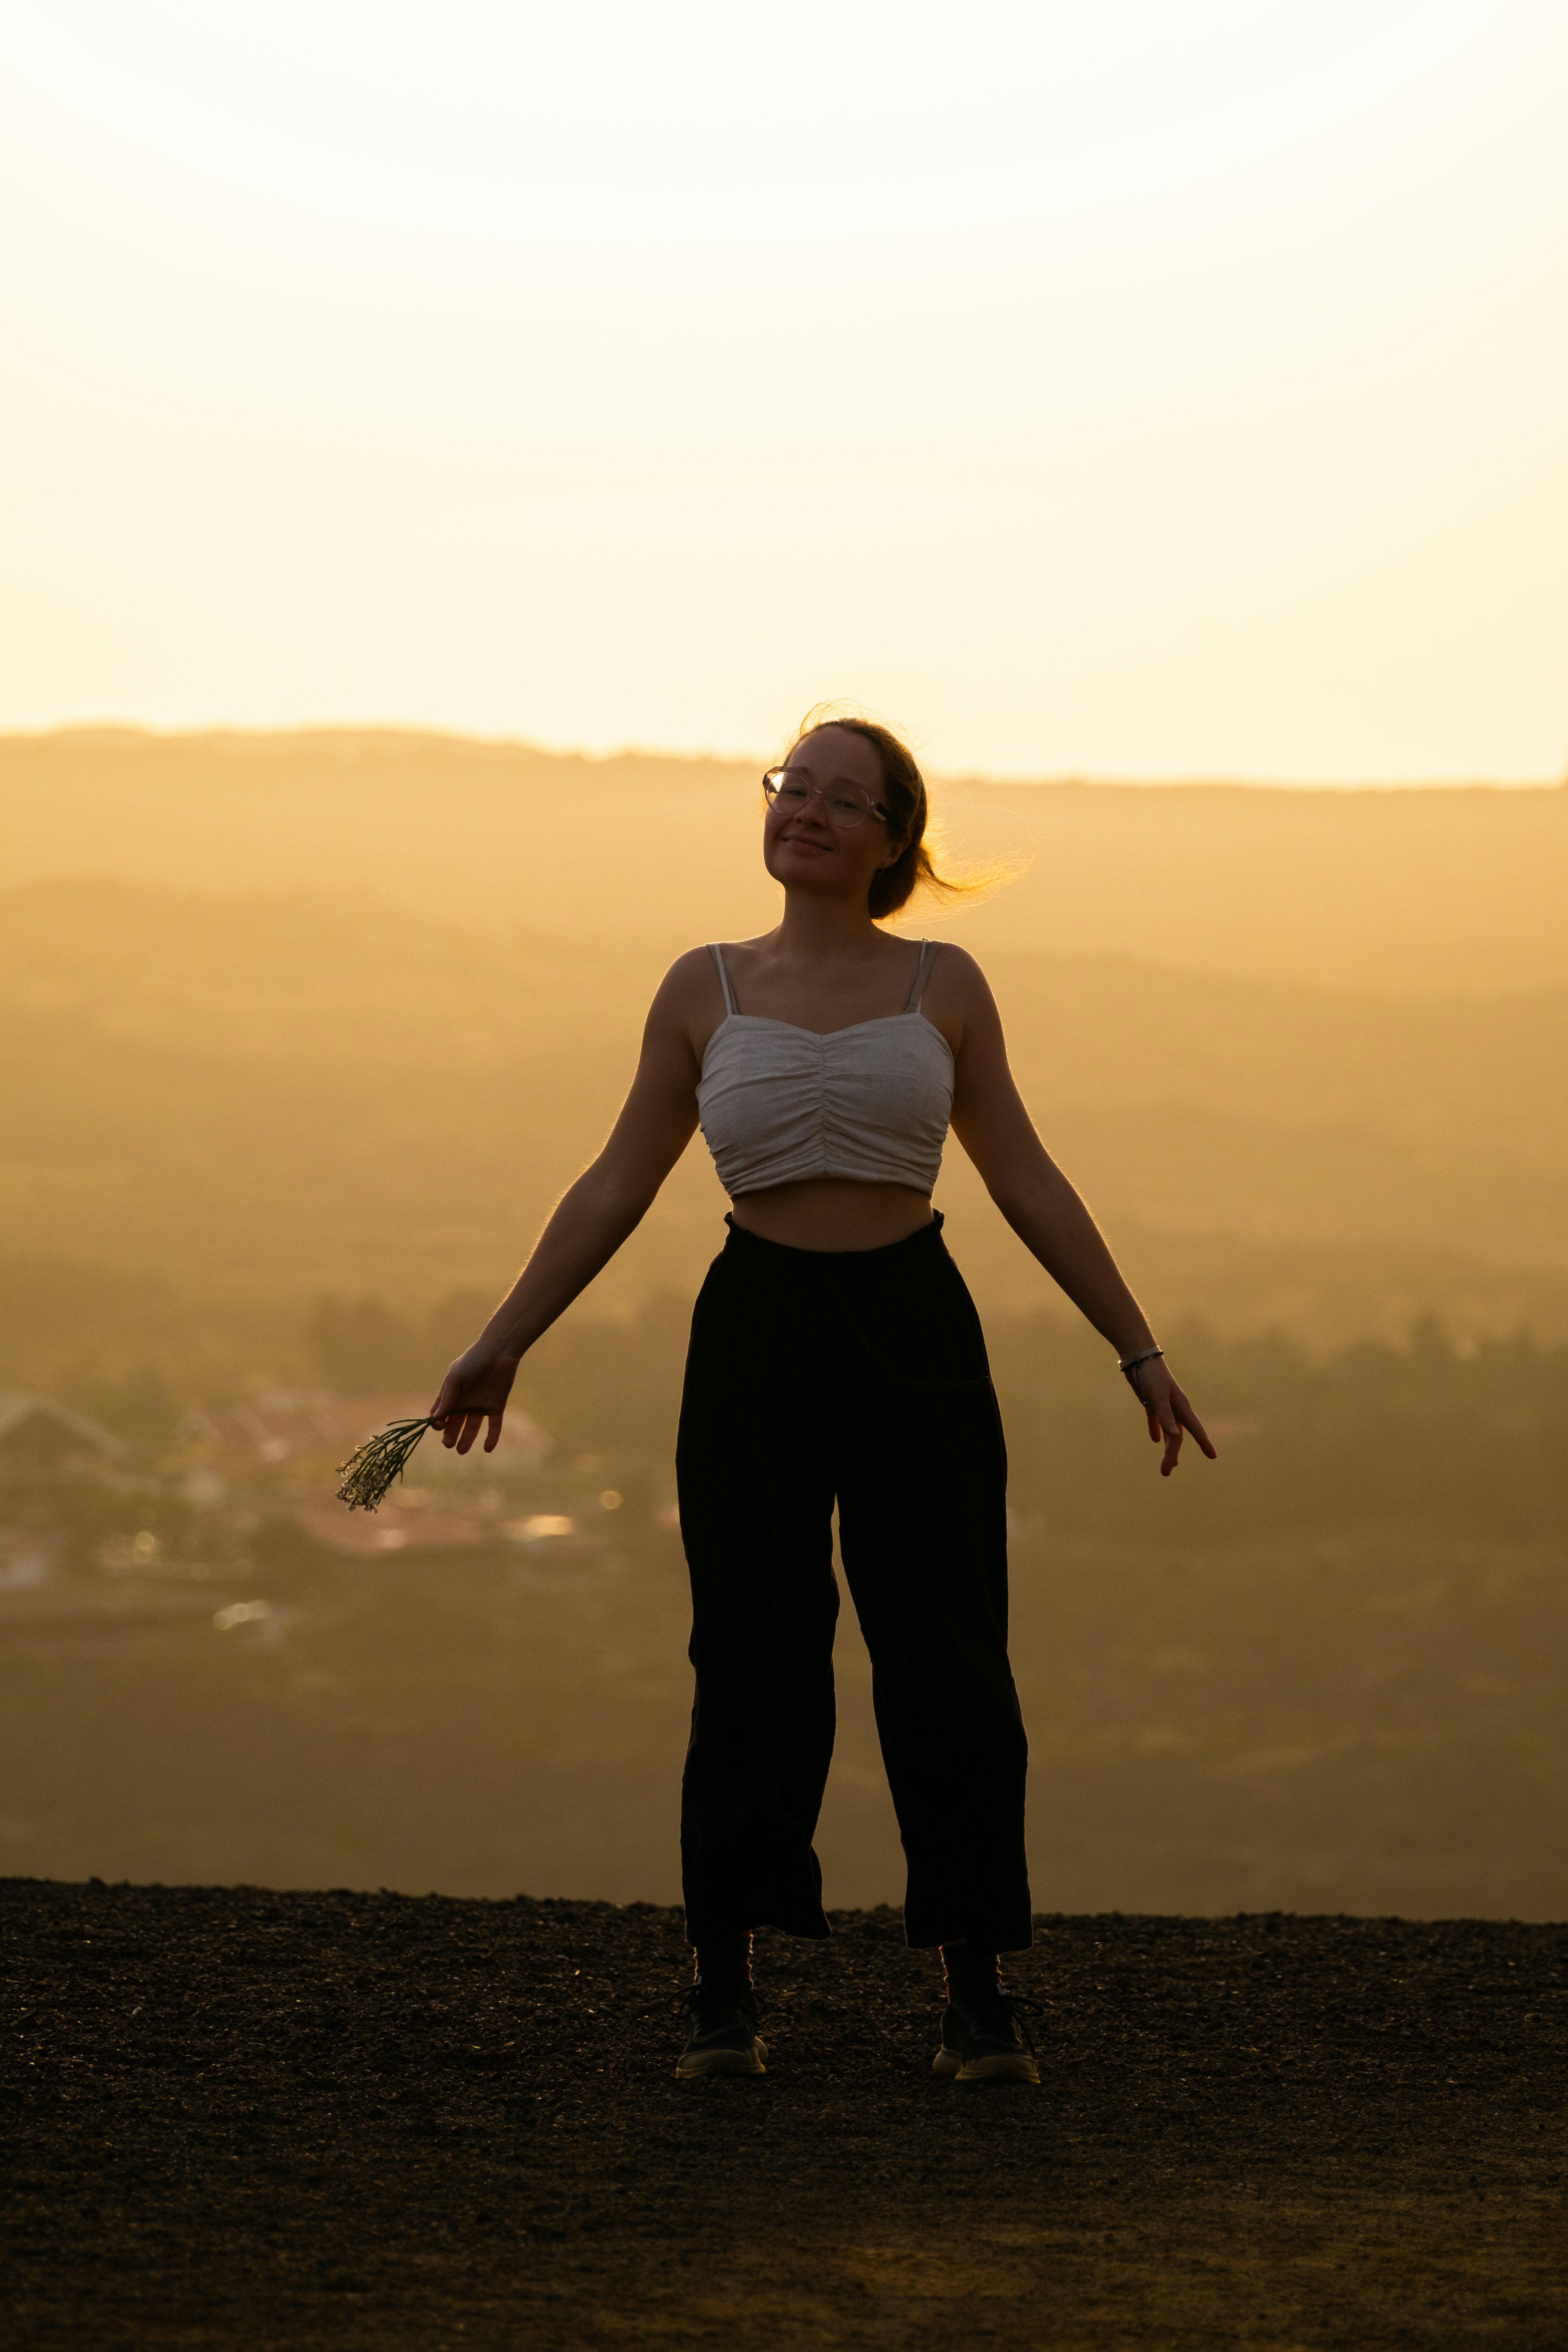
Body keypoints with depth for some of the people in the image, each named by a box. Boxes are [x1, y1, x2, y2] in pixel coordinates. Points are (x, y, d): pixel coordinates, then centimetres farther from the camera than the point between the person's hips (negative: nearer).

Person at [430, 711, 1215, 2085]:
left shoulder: (943, 987, 5)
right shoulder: (706, 992, 6)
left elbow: (1027, 1184, 9)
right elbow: (616, 1190, 11)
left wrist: (1140, 1351, 7)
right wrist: (504, 1343, 8)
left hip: (916, 1335, 0)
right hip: (759, 1332, 0)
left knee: (945, 1657, -2)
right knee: (755, 1661, 0)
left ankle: (983, 2000, 2)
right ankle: (723, 1994, 9)